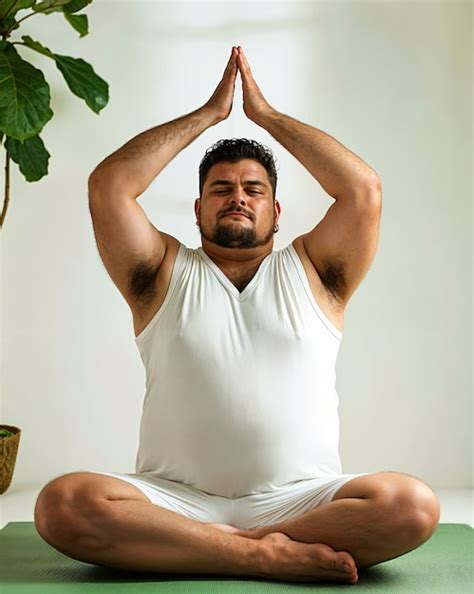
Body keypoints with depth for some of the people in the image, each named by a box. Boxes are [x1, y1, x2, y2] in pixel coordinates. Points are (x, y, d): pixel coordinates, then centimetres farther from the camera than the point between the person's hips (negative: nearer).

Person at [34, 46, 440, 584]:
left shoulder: (311, 271, 14)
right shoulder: (165, 274, 14)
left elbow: (363, 188, 1)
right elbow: (108, 187, 2)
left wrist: (266, 114, 10)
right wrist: (208, 113, 9)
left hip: (298, 498, 0)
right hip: (175, 498, 1)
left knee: (413, 505, -27)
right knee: (63, 504, -28)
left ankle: (229, 544, -17)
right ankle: (270, 554, -21)